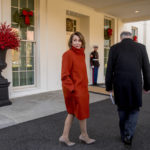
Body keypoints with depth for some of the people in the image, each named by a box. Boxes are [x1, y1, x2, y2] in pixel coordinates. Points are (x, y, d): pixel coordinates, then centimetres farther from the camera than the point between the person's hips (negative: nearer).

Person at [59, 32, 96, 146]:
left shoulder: (81, 54, 9)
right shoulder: (68, 54, -15)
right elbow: (65, 75, -18)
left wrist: (85, 86, 14)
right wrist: (72, 89, -18)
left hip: (82, 88, 8)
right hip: (74, 90, -8)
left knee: (73, 112, 15)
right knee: (82, 112, 8)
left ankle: (65, 137, 28)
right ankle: (84, 135, 31)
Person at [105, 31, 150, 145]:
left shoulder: (114, 48, 1)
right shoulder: (141, 47, 2)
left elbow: (109, 69, 0)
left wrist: (109, 86, 8)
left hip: (119, 84, 1)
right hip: (135, 84, 0)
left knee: (122, 109, 17)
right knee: (134, 109, 16)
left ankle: (124, 135, 29)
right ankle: (128, 134, 3)